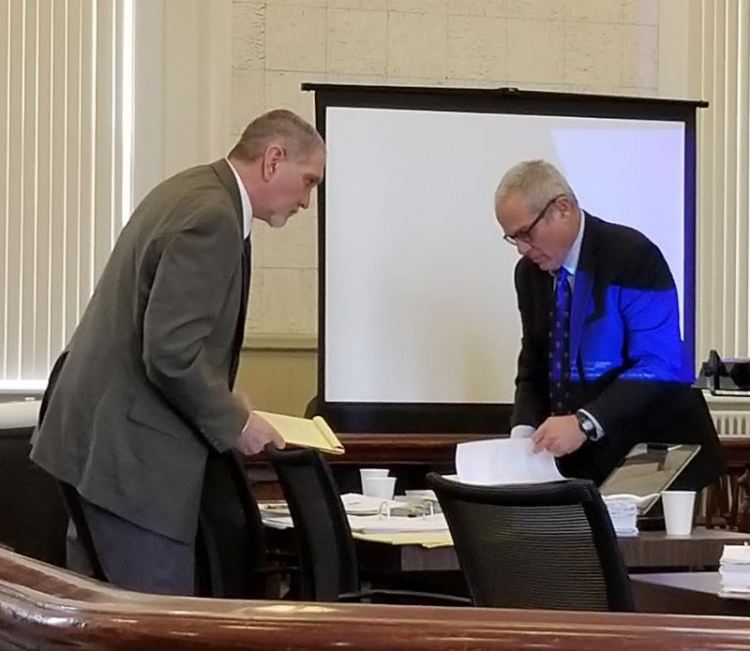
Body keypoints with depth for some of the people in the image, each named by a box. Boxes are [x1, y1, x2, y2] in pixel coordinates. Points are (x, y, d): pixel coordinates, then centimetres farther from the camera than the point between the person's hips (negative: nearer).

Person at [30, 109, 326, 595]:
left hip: (108, 434, 11)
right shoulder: (212, 218, -19)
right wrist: (233, 424, -13)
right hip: (132, 452, -11)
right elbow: (171, 353, -25)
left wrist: (221, 398, 14)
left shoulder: (192, 192, 12)